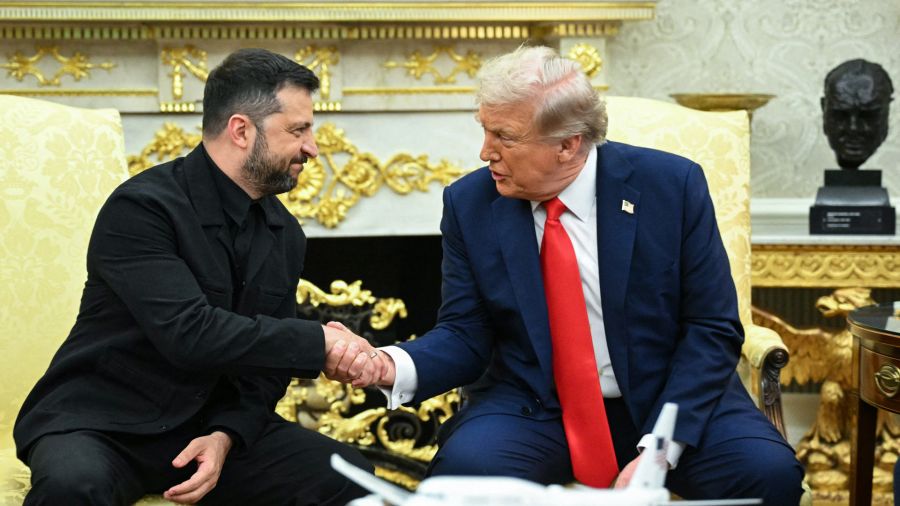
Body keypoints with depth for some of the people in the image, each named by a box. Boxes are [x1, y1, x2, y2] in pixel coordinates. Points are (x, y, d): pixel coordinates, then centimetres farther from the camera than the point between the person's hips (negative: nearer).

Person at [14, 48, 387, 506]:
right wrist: (318, 342, -25)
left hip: (213, 423, 6)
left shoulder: (285, 236, 4)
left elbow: (265, 359, 6)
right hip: (101, 422, -5)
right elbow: (188, 333, -29)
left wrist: (227, 437, -13)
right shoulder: (140, 207, -18)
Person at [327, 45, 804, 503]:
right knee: (462, 467, -30)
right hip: (529, 408, 0)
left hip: (667, 398, 0)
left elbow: (713, 329, -7)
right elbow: (465, 336, 0)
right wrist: (393, 366, -22)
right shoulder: (469, 203, -3)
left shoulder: (671, 185, -9)